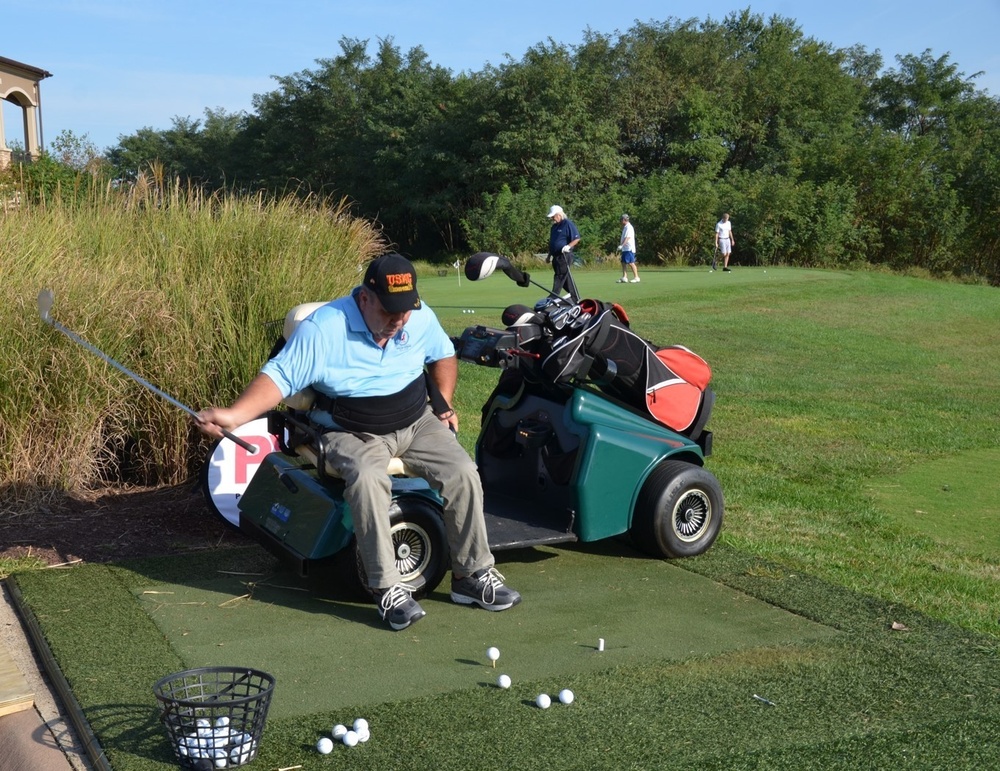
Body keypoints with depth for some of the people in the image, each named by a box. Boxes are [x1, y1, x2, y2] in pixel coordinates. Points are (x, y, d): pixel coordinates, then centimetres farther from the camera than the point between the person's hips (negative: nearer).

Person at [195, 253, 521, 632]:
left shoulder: (422, 318, -3)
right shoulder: (324, 327, -19)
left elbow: (444, 356, 17)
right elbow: (279, 376, -20)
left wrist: (444, 404, 4)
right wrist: (234, 415, -34)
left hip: (417, 423, 4)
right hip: (353, 434, -4)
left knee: (463, 473, -17)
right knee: (367, 479, -36)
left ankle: (473, 575, -1)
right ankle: (388, 588, -26)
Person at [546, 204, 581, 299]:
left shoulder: (568, 224, -8)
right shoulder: (554, 226, 18)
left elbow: (577, 238, -12)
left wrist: (568, 246, -23)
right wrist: (549, 256, 23)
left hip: (564, 256, -9)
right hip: (556, 256, 9)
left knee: (560, 277, -9)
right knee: (566, 278, 11)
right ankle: (575, 298, 18)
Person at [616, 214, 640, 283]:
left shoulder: (629, 227, -13)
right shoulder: (625, 227, 18)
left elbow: (627, 238, -24)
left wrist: (621, 245, -31)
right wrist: (621, 246, 21)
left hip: (629, 249, -10)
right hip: (625, 249, 10)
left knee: (631, 263, -8)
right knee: (624, 263, 7)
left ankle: (636, 277, -4)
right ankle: (624, 278, 8)